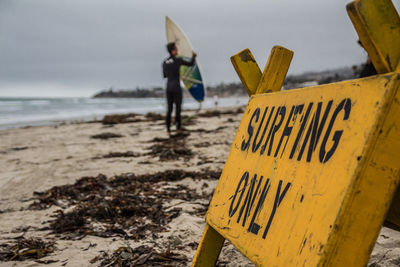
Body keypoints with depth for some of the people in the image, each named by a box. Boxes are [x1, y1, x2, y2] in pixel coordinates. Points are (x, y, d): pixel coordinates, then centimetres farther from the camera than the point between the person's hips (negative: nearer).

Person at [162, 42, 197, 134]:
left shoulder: (164, 62, 8)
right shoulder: (178, 60, -7)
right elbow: (191, 64, 7)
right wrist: (193, 56, 26)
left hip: (168, 88, 5)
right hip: (176, 88, -5)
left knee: (169, 109, 7)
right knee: (178, 108, 3)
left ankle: (168, 129, 2)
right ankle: (178, 127, 2)